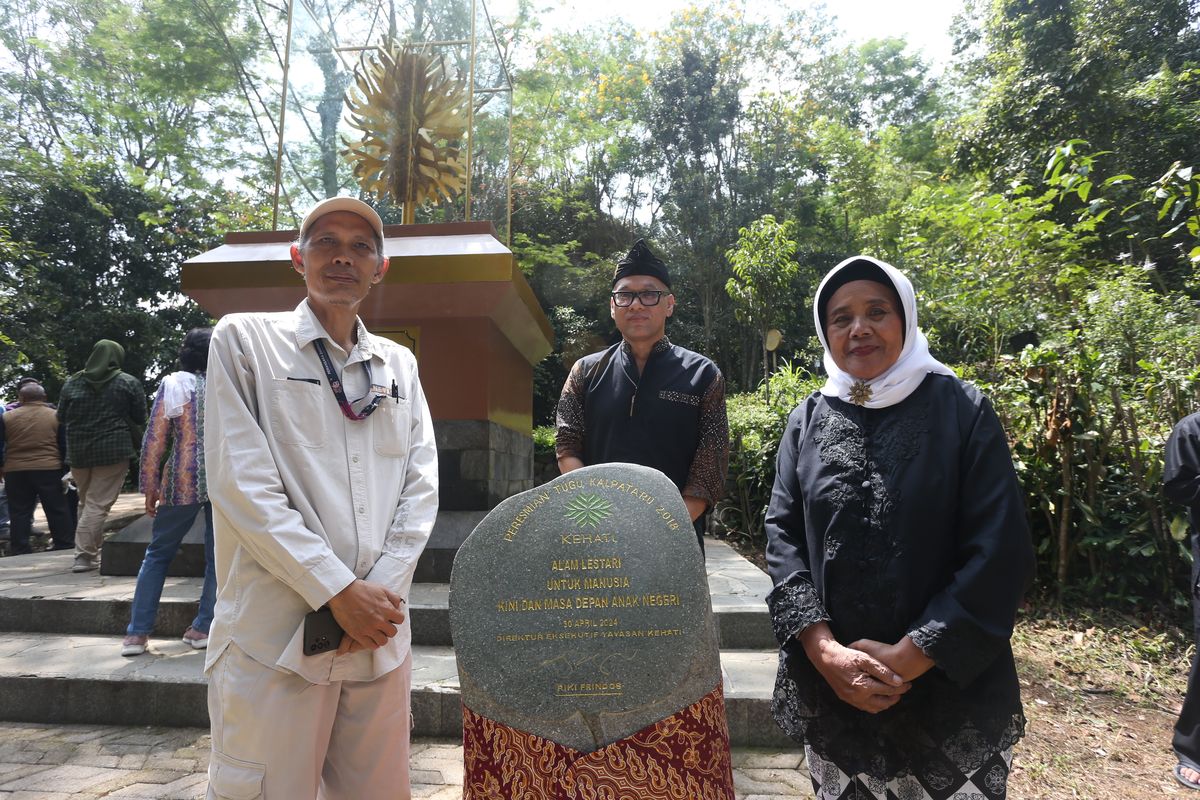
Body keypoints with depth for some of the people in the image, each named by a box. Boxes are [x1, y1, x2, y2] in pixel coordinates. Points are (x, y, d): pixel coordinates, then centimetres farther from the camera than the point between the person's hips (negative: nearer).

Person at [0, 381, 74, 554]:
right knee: (57, 510, 6)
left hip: (15, 471, 1)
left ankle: (21, 551, 10)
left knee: (19, 512, 8)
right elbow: (64, 445, 2)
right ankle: (65, 546, 8)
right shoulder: (55, 415, 1)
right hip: (49, 469, -1)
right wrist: (64, 467, 11)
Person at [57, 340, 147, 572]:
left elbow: (61, 417, 12)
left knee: (87, 502, 17)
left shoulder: (72, 383, 5)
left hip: (78, 451, 4)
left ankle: (93, 550, 23)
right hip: (114, 451, -4)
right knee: (98, 504, -2)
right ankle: (84, 555, -3)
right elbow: (140, 418, -1)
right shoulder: (129, 383, -4)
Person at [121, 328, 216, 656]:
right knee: (218, 555, 8)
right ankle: (203, 627, 11)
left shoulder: (172, 386, 0)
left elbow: (155, 440, -1)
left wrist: (151, 487, 5)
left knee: (158, 554, 13)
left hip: (183, 481, 0)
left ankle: (137, 632, 14)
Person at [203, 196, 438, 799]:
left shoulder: (399, 364, 12)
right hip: (274, 638, -4)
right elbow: (240, 481, -9)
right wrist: (340, 591, -13)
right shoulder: (245, 340, 0)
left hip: (380, 635, 4)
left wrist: (382, 590, -8)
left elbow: (422, 485, 6)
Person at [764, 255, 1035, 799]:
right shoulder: (807, 422, 2)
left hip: (952, 693, -2)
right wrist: (824, 650, -15)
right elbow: (783, 535, -3)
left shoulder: (963, 412, -6)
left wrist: (908, 657, -16)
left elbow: (1001, 552, -12)